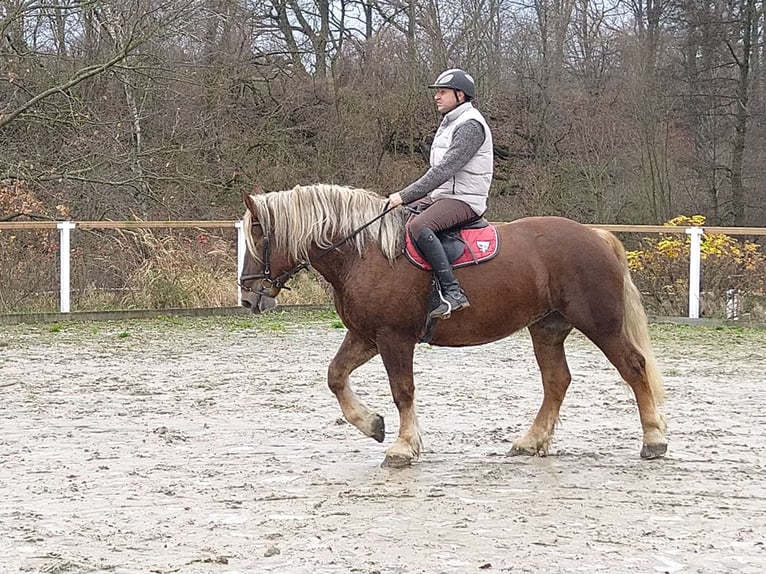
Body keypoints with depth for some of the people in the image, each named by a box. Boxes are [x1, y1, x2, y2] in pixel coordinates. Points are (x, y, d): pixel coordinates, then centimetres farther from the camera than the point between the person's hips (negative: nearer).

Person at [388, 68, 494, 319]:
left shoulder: (470, 125, -15)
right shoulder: (449, 123, 18)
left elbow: (445, 170, -23)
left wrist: (405, 196, -24)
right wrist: (405, 198, 13)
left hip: (464, 200, -11)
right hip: (440, 195, 11)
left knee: (418, 227, -34)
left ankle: (453, 293, -37)